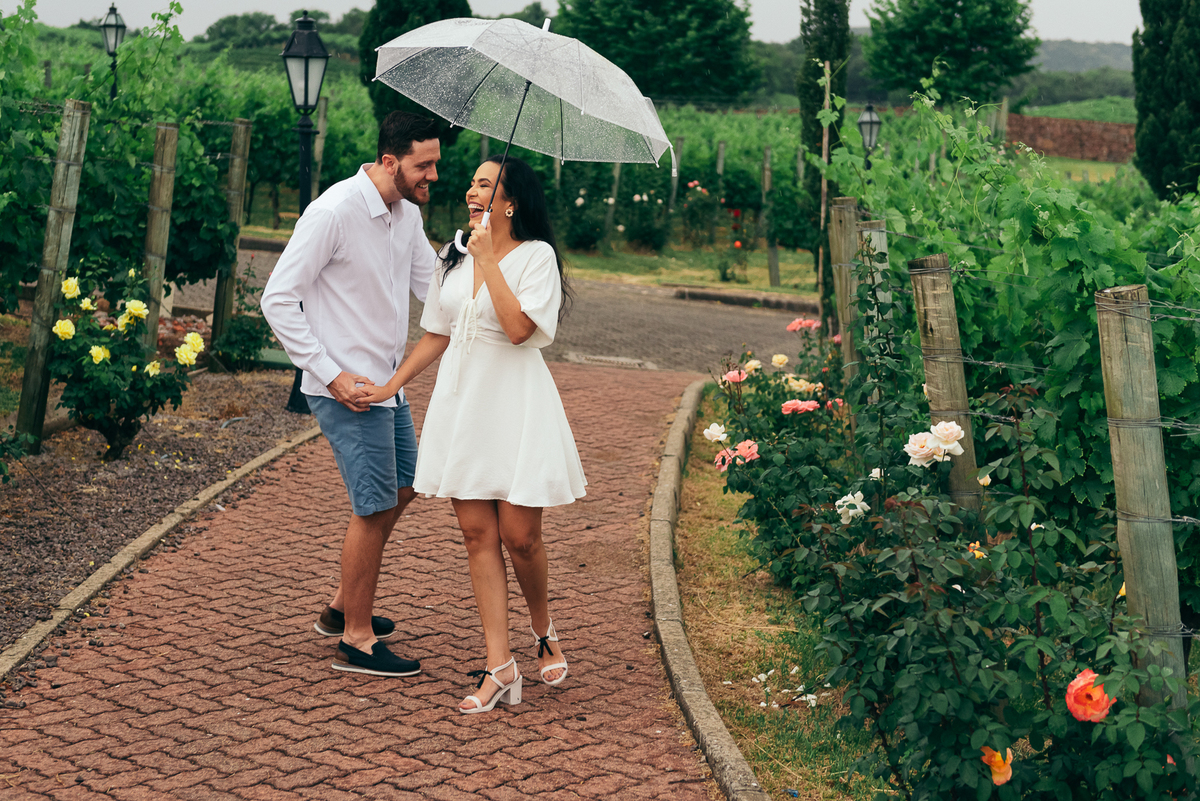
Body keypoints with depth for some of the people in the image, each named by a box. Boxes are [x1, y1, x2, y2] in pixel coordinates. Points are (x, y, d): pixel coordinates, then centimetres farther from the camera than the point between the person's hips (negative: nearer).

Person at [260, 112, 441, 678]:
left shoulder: (408, 213, 6)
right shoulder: (334, 212, -19)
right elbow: (278, 299, -18)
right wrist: (332, 374, -21)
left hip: (386, 383, 9)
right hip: (347, 388, -9)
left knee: (400, 490, 20)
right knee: (374, 508, -4)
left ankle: (342, 607, 35)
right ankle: (356, 640, 9)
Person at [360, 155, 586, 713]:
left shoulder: (535, 255, -6)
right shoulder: (452, 259, 12)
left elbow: (518, 328, -20)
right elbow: (436, 336, 16)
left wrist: (488, 260, -17)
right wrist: (389, 386, 9)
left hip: (515, 404, -5)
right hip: (461, 399, 5)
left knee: (519, 535, -4)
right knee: (477, 533, 2)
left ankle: (543, 631, 26)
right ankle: (500, 668, 6)